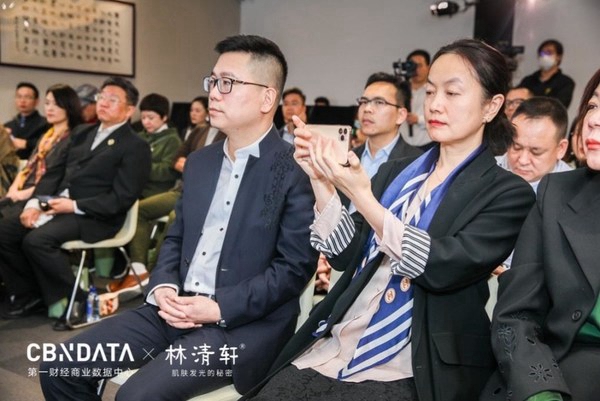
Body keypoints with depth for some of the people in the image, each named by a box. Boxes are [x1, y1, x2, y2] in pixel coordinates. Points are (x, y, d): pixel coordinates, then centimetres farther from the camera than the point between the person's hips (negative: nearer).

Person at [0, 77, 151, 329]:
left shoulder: (135, 147, -5)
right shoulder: (81, 133, 18)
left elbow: (122, 198, -13)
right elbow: (55, 172, 15)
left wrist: (74, 205, -17)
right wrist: (34, 202, -3)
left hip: (94, 217, -7)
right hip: (56, 208, 8)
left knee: (36, 240, -28)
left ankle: (75, 299, -8)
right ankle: (33, 293, 11)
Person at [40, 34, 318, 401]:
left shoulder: (296, 171, -11)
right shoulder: (199, 162, 13)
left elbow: (296, 266, -13)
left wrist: (219, 309, -17)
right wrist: (163, 287, -1)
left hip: (245, 324, -7)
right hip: (177, 309, 7)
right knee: (59, 368, -1)